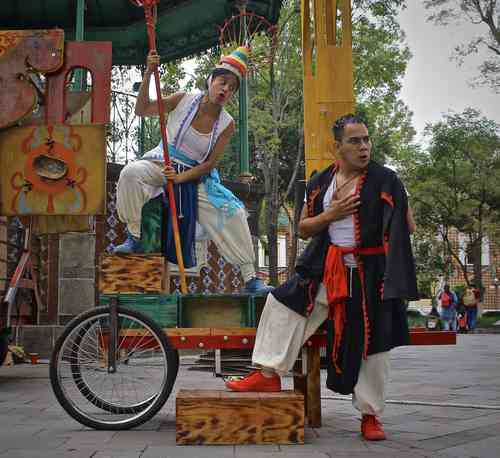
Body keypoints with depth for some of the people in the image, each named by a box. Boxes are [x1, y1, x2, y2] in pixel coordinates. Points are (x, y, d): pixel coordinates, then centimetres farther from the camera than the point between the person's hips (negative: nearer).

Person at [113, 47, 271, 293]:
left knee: (233, 213, -14)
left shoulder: (226, 124, -7)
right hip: (161, 164, -1)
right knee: (131, 172, -34)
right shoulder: (184, 100, -9)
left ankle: (250, 278, -3)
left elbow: (209, 164, -8)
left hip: (196, 177, 1)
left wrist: (180, 177, -23)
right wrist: (148, 75, -21)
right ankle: (134, 238, -17)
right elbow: (142, 109, -8)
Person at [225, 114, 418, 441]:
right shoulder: (320, 183, 6)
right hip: (327, 269, 4)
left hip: (370, 272, -4)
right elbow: (303, 229, 9)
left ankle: (371, 415, 15)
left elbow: (405, 227, -5)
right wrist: (330, 215, -9)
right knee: (283, 303, -3)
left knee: (372, 344, 0)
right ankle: (269, 375, 8)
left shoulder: (385, 180, -6)